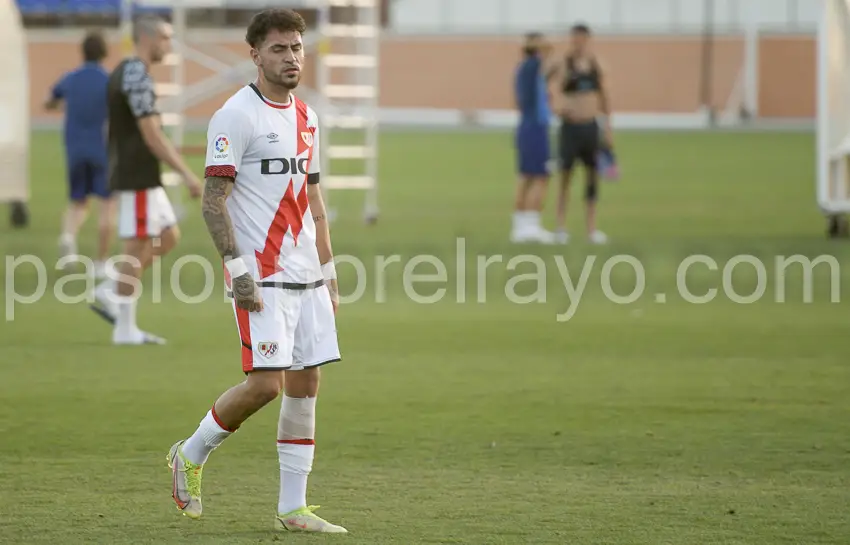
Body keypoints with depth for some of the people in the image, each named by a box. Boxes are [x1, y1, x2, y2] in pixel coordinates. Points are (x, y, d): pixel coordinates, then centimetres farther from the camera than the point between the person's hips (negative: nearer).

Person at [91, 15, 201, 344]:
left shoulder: (126, 72, 15)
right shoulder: (137, 77, -17)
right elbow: (152, 135, -22)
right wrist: (187, 174, -21)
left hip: (141, 176, 10)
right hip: (138, 177, -10)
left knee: (168, 237, 12)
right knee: (138, 247, -4)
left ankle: (109, 293, 11)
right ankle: (125, 329, 0)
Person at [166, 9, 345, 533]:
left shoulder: (306, 117, 15)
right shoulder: (237, 115, -8)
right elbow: (214, 199, -12)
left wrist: (329, 270, 18)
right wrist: (236, 267, -19)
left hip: (306, 274, 7)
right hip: (261, 274, -7)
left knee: (306, 383, 4)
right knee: (266, 383, -14)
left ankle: (293, 507, 9)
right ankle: (191, 455, 10)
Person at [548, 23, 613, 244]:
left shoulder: (596, 66, 7)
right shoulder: (564, 66, -4)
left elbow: (604, 98, 13)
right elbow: (557, 94, -14)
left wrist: (607, 127, 10)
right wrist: (560, 106, -36)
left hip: (591, 126, 4)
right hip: (571, 126, -4)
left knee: (593, 176, 5)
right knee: (565, 176, -1)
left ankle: (592, 228, 12)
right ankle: (561, 227, 4)